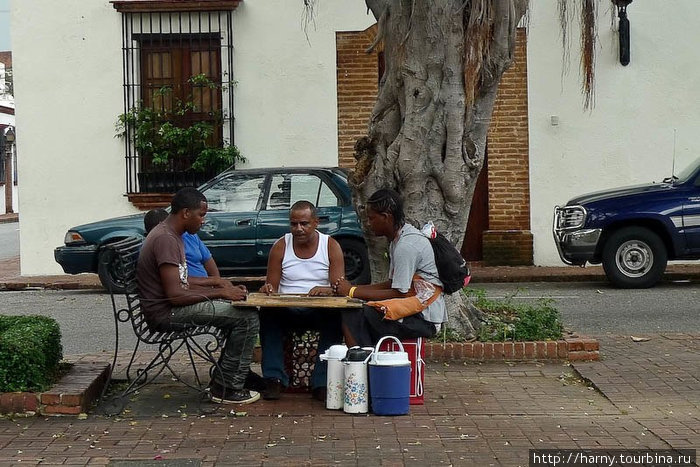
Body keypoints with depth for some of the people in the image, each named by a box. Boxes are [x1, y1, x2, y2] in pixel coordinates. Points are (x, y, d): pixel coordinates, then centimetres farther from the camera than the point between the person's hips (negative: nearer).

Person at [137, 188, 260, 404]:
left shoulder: (171, 234, 13)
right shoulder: (165, 239, -20)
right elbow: (175, 295, -25)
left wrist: (216, 286, 7)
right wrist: (220, 293, -17)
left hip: (173, 306, 11)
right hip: (165, 313, -11)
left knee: (241, 310, 16)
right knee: (248, 317, -16)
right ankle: (226, 387, -8)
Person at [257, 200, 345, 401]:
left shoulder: (331, 246, 3)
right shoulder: (280, 247, 6)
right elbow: (272, 288, 5)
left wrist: (327, 290, -29)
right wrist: (268, 289, -20)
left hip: (320, 311, -1)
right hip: (287, 311, 1)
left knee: (336, 318, -34)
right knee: (267, 315, -31)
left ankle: (321, 383, -28)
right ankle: (275, 379, -27)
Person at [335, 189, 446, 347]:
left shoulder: (407, 245, -17)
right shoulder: (398, 238, 14)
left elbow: (399, 293, -17)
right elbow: (393, 284, 15)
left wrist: (353, 292, -11)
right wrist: (353, 288, 5)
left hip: (424, 318, -10)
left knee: (353, 317, -17)